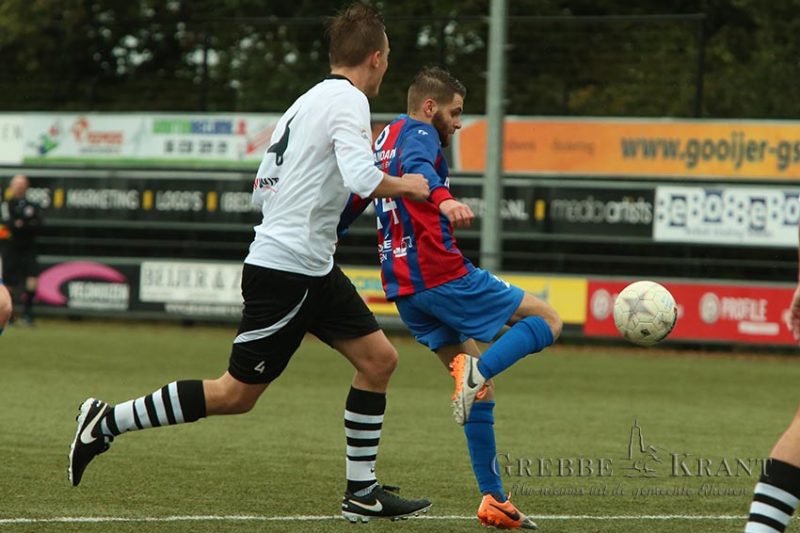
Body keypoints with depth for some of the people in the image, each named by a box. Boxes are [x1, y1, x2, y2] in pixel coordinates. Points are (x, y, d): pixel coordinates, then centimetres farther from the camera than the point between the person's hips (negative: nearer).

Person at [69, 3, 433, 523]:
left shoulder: (306, 102, 16)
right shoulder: (349, 100, -12)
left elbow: (262, 189, 18)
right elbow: (362, 176, -28)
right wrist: (405, 185, -10)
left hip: (312, 269, 10)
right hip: (286, 270, -10)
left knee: (379, 358, 8)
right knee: (236, 394, -4)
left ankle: (362, 491, 11)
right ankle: (107, 422, 4)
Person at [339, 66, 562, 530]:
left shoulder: (384, 139, 21)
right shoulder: (418, 134, -5)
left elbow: (351, 201, 26)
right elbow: (416, 167, -29)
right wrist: (444, 199, -49)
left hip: (405, 290, 9)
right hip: (443, 276, -9)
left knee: (481, 390, 12)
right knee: (548, 320, -2)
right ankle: (478, 370, -26)